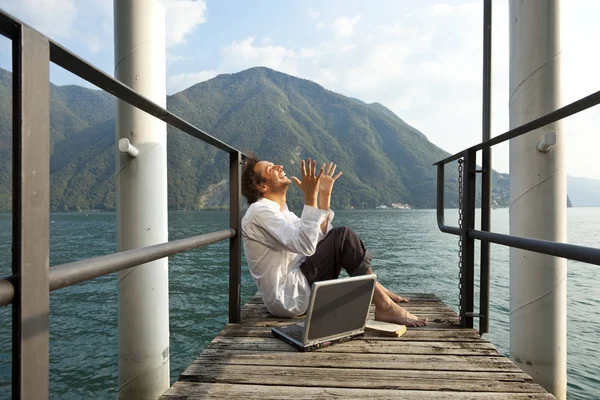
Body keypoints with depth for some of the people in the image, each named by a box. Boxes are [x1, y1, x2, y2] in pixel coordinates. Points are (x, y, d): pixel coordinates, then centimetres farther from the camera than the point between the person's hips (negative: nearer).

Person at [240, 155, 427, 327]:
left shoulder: (280, 210, 13)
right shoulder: (259, 211, -16)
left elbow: (318, 237, 11)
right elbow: (306, 245, -27)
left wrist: (324, 195, 5)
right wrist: (310, 196, -28)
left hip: (293, 287, 10)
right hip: (287, 298, -10)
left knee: (337, 237, 11)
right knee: (343, 236, -16)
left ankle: (376, 289, 9)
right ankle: (384, 306, -9)